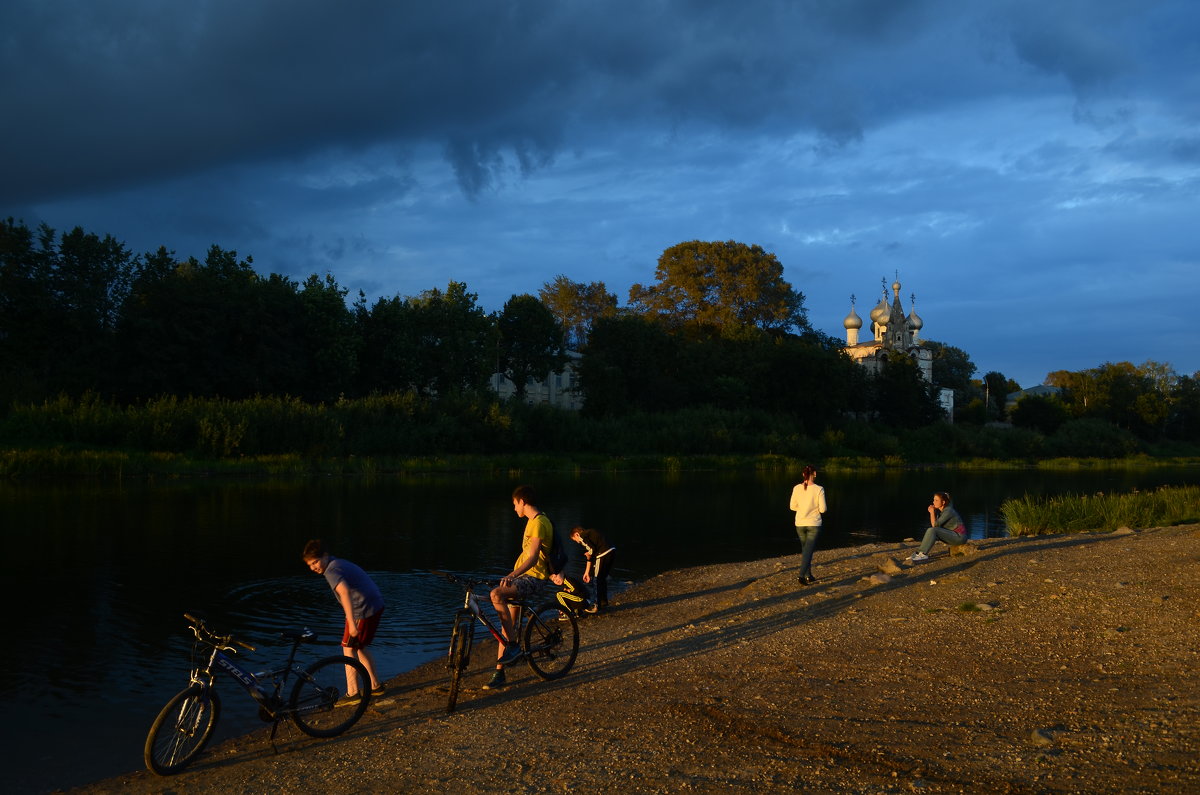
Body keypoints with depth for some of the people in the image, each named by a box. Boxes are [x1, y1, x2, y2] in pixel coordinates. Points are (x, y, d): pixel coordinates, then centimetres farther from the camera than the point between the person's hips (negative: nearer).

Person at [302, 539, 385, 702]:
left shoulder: (331, 571, -16)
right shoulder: (339, 563, 16)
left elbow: (345, 592, -34)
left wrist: (352, 623, -37)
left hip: (363, 610, -9)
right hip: (377, 605, 9)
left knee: (349, 649, 2)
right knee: (360, 647, 21)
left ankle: (353, 693, 4)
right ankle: (375, 686, 28)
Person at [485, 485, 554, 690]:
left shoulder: (538, 523, -15)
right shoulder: (533, 521, 18)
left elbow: (533, 558, -25)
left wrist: (512, 575, -36)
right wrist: (512, 574, 33)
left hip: (533, 577, -10)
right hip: (523, 576, 10)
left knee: (496, 594, -32)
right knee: (507, 624, 6)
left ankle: (514, 645, -22)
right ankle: (499, 673, 10)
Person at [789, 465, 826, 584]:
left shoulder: (797, 488, -7)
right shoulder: (819, 489, -15)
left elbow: (792, 506, 1)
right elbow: (822, 509, -13)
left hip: (800, 524, 3)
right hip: (814, 524, -3)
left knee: (806, 549, 20)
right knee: (808, 550, 1)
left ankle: (809, 575, 26)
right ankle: (802, 575, -14)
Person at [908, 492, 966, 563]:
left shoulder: (948, 511, -20)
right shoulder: (939, 510, 6)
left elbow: (935, 525, -21)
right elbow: (933, 525, 6)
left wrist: (932, 512, -14)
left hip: (959, 537, -9)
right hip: (952, 535, 9)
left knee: (933, 530, -23)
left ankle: (923, 554, -22)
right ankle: (919, 553, -9)